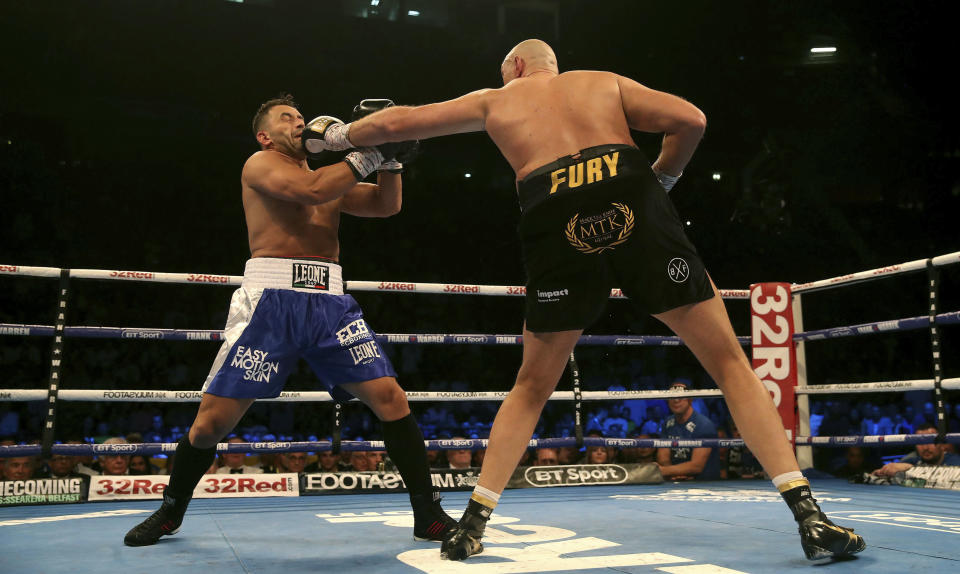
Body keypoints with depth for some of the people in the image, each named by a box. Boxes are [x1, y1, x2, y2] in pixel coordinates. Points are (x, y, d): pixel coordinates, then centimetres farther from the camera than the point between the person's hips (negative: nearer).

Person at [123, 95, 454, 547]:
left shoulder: (331, 180, 26)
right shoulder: (260, 164, 8)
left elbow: (387, 205, 19)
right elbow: (312, 190, -10)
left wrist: (390, 156, 5)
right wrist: (366, 154, -3)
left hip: (331, 302, 5)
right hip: (271, 297, -4)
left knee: (390, 399, -8)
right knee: (213, 419, -2)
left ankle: (428, 516, 1)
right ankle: (170, 512, 25)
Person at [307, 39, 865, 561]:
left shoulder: (493, 100, 30)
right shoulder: (605, 81, 29)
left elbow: (398, 121, 33)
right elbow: (690, 120, 13)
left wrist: (337, 134, 49)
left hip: (556, 222, 1)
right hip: (633, 202, 0)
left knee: (532, 387, 18)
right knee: (729, 361, 9)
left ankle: (473, 524, 17)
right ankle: (810, 517, 3)